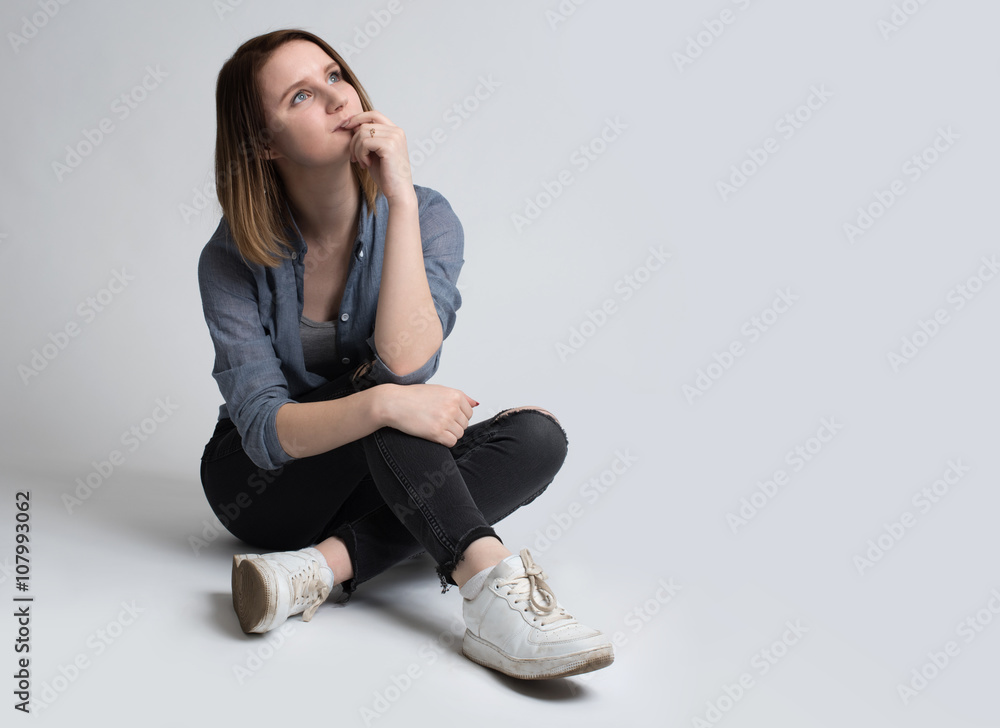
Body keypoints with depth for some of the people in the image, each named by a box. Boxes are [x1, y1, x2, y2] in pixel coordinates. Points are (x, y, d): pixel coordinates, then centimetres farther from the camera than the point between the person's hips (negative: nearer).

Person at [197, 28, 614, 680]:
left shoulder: (426, 217, -13)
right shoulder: (233, 259, -16)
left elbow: (406, 364, -30)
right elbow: (265, 429, -23)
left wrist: (401, 195, -32)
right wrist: (382, 404, -42)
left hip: (386, 479, 2)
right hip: (261, 480, -2)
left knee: (539, 437, -25)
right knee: (380, 390, -32)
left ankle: (321, 568, -34)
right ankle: (492, 583, -40)